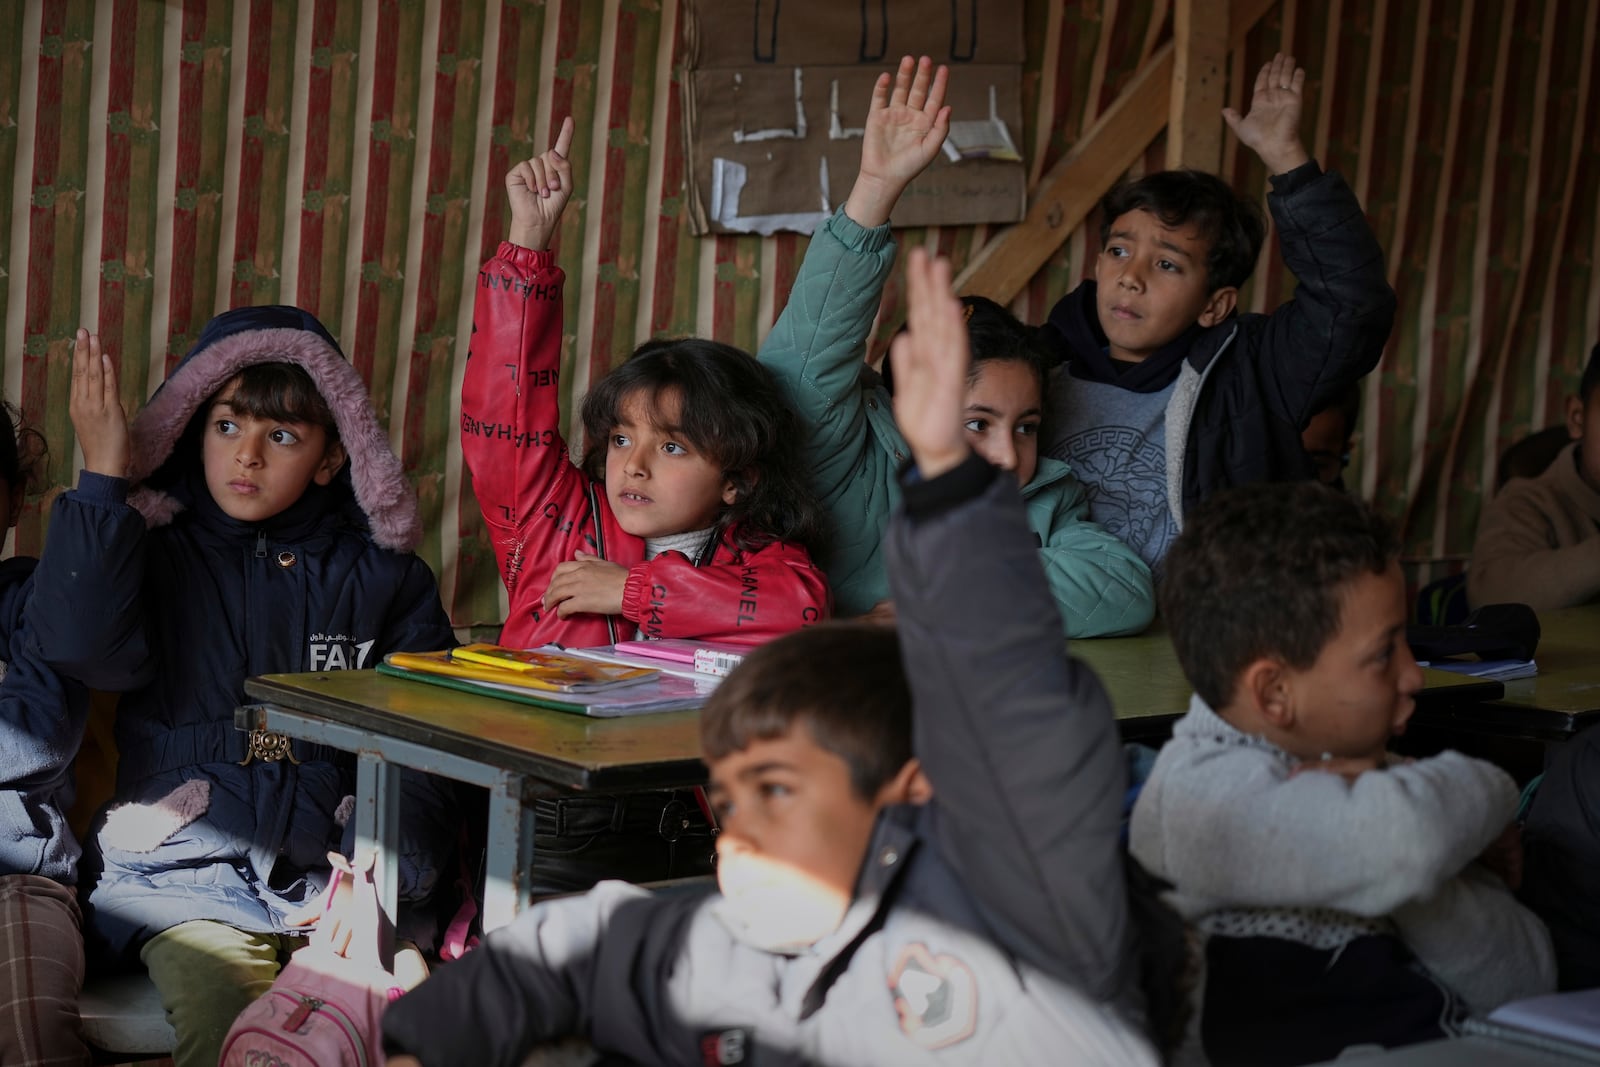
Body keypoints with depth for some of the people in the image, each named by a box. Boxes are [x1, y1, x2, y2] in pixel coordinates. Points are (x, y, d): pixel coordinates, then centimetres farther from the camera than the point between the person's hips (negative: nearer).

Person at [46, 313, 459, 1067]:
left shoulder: (382, 576, 13)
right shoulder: (153, 553, 8)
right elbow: (80, 651, -13)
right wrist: (104, 480, -11)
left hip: (330, 871, 2)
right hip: (184, 872, -2)